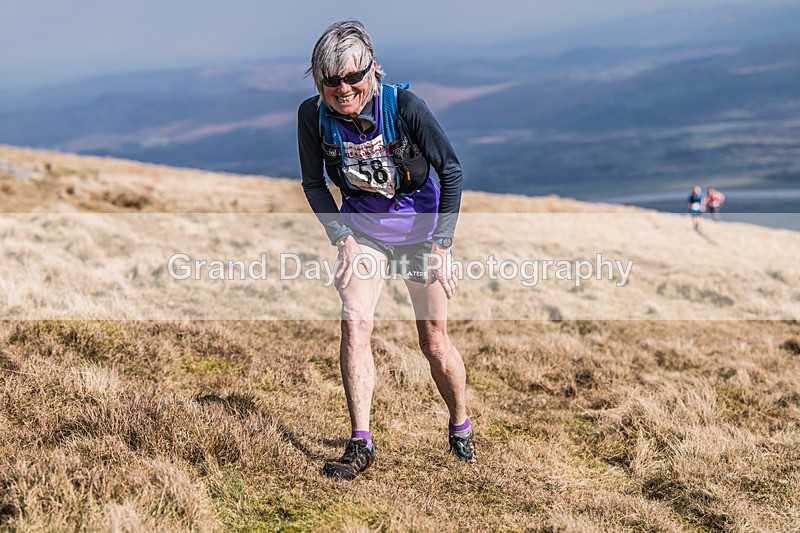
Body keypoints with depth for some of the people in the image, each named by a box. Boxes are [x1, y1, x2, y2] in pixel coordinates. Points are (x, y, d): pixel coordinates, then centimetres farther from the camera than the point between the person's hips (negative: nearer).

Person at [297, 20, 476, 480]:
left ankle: (461, 427, 27)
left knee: (434, 341, 1)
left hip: (419, 222, -2)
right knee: (354, 324, -17)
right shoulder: (313, 115, -17)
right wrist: (343, 241, -12)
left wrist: (440, 247, -18)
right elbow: (313, 184, -1)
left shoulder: (403, 105, -25)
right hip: (361, 225, 2)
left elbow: (452, 170, -16)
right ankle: (361, 445, -9)